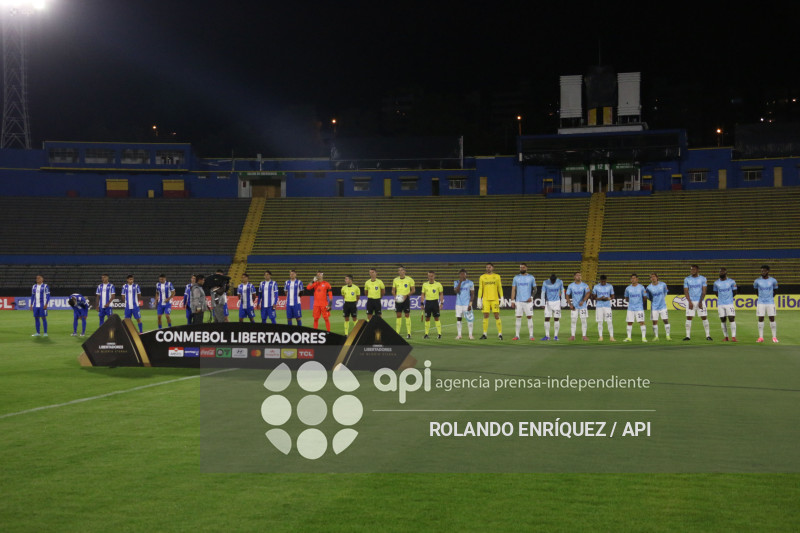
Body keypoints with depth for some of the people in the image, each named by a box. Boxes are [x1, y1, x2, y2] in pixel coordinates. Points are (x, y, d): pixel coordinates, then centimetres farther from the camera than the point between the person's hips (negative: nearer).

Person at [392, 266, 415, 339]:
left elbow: (413, 290, -1)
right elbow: (393, 290, 12)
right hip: (398, 299, 3)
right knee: (398, 316, 3)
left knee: (407, 315, -2)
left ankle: (408, 333, 1)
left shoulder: (409, 279, -2)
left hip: (406, 299, -3)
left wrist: (406, 295, -15)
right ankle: (397, 332, 6)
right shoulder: (395, 280, 7)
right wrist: (395, 296, -8)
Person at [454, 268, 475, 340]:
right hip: (459, 304, 2)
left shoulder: (470, 283, 2)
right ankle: (459, 334, 10)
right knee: (458, 318, 2)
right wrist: (460, 282, -15)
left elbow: (472, 294, 2)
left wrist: (470, 304, -7)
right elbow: (457, 291, -11)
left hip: (467, 304, -2)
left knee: (469, 319, -5)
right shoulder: (456, 282, 6)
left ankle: (470, 335, 0)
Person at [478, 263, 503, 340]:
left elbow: (500, 288, 8)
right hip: (485, 299, 1)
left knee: (497, 316, -4)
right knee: (485, 316, -1)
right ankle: (485, 334, 5)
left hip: (495, 299, -1)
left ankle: (500, 334, 0)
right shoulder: (482, 277, 8)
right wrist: (479, 300, 2)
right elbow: (480, 289, 8)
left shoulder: (497, 276, 8)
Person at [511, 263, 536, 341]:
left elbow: (534, 289, 10)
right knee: (518, 318, 1)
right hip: (518, 301, 1)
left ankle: (531, 335, 1)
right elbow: (513, 290, 6)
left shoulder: (531, 278, 5)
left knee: (530, 317, -2)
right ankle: (517, 335, 4)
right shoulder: (516, 278, 7)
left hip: (528, 301, -1)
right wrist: (512, 301, -2)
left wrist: (532, 297, -6)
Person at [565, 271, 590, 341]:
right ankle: (572, 336, 5)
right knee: (573, 320, 0)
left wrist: (583, 301, -33)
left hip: (583, 306, -1)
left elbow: (587, 293, -19)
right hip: (574, 306, 1)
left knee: (583, 321, 0)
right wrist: (570, 304, -7)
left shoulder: (585, 285, -5)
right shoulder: (570, 285, 1)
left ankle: (584, 336, 5)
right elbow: (567, 295, 5)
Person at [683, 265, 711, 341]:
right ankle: (688, 336, 0)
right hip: (690, 301, 1)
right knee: (689, 318, -3)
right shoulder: (687, 279, 3)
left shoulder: (703, 279, 1)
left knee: (704, 317, -2)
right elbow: (686, 291, 0)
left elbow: (704, 291, -2)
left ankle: (708, 335, 3)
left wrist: (700, 302, -12)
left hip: (700, 301, -1)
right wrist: (689, 302, -10)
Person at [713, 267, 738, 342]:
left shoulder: (731, 282, -3)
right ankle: (725, 336, 13)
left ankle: (733, 336, -7)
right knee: (723, 320, 5)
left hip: (729, 303, -3)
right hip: (720, 304, 3)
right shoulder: (716, 283, 4)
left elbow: (734, 292, 9)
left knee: (732, 319, -10)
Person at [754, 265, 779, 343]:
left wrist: (772, 297, 8)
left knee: (772, 319, 0)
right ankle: (761, 337, 4)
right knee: (760, 319, -1)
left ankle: (774, 337, 6)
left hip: (770, 302, -1)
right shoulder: (757, 281, -1)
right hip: (760, 303, 1)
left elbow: (775, 290, 13)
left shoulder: (773, 280, -1)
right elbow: (755, 288, 16)